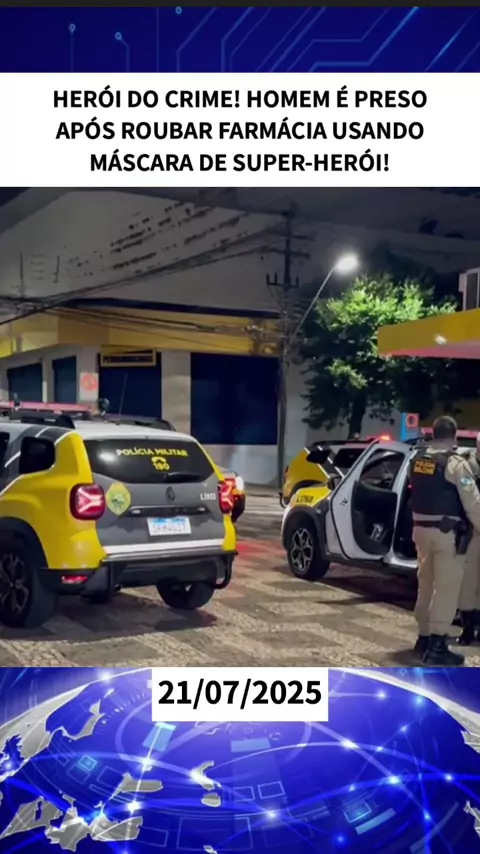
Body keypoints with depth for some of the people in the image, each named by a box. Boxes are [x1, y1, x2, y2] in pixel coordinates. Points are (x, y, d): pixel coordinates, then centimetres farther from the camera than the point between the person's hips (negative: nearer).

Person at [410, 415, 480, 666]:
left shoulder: (418, 458, 8)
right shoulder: (455, 462, -14)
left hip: (421, 528, 7)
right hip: (447, 531, -7)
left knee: (426, 584, 17)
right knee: (446, 588, -4)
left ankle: (424, 637, 25)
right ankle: (437, 646, -5)